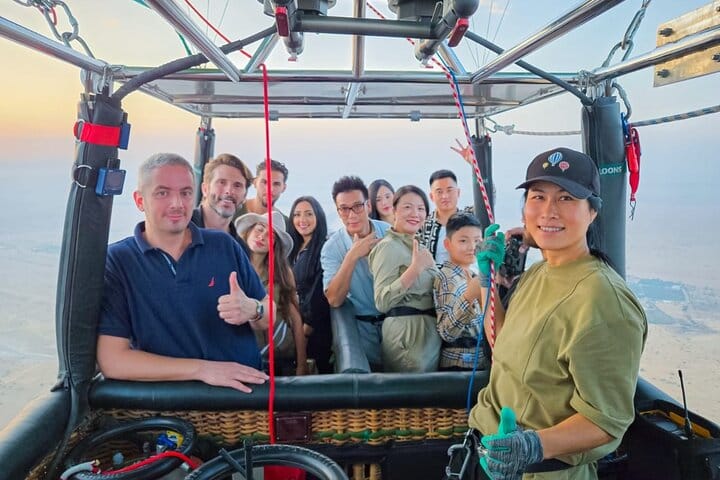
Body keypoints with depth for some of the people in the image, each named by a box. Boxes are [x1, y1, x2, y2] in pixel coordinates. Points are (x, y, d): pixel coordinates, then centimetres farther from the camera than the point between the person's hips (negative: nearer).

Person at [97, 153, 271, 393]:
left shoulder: (224, 245, 3)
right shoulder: (115, 261, -4)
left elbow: (269, 319, 9)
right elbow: (112, 360, -10)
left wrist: (253, 310, -13)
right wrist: (201, 369, -16)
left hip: (245, 390, 3)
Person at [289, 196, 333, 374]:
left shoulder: (324, 248, -11)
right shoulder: (294, 250, 12)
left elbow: (321, 292, -15)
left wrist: (308, 326, -12)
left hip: (317, 328, -6)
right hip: (296, 324, 7)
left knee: (319, 370, -1)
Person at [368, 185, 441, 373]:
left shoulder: (418, 247, 14)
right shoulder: (389, 247, -12)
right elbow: (382, 302, -22)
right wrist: (414, 269, -26)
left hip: (430, 330, 9)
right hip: (407, 333, -9)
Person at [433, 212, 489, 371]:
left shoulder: (471, 275, 11)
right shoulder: (447, 277, -15)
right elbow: (447, 333, -24)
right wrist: (469, 297, -33)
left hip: (481, 360, 8)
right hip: (461, 364, -8)